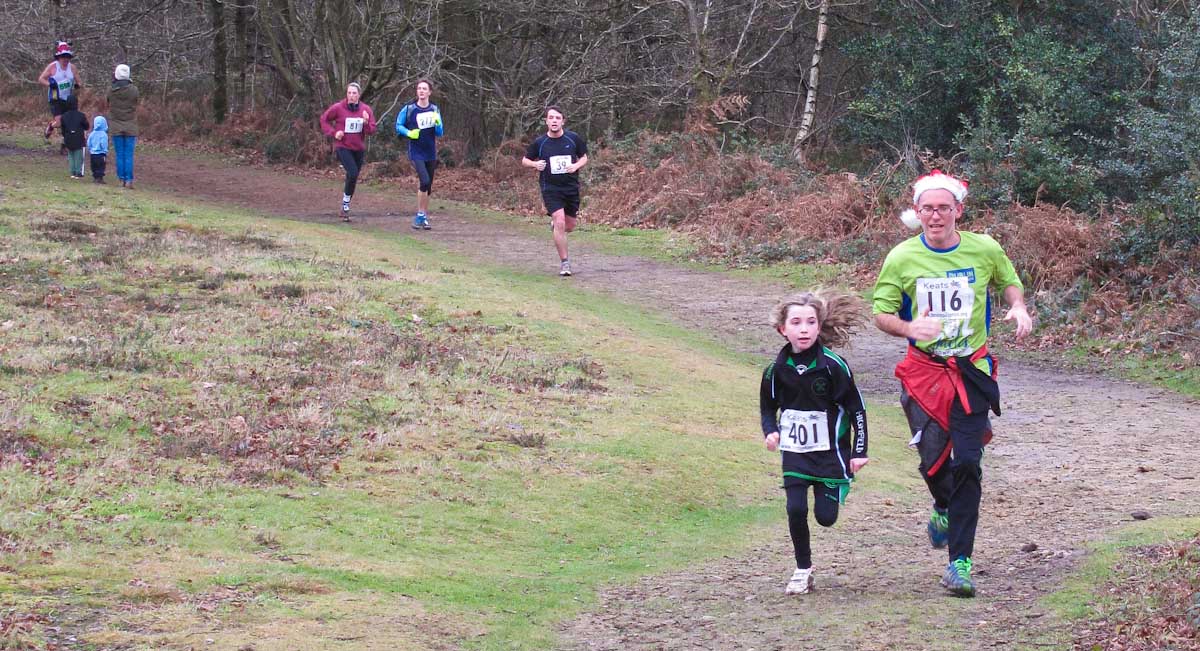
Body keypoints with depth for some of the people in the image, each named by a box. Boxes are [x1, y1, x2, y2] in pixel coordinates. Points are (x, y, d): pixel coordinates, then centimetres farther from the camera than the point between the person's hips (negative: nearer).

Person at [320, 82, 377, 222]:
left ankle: (345, 208, 24)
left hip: (359, 149, 5)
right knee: (353, 174, -22)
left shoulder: (365, 109, 2)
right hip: (343, 147, -5)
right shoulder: (338, 108, -7)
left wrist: (366, 122, -19)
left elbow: (372, 130, 2)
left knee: (353, 178, 10)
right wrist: (333, 133, -10)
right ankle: (345, 205, -7)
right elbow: (324, 119, 4)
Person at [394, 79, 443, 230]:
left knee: (428, 187, 8)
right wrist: (409, 133, -13)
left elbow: (439, 133, 7)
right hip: (416, 152, -4)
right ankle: (420, 215, -10)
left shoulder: (434, 110, 5)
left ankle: (424, 217, 21)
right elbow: (398, 125, 5)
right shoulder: (409, 109, -4)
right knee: (425, 181, -21)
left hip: (431, 153, 4)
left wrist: (437, 124, -14)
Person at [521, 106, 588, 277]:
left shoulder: (573, 138, -2)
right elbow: (525, 160, 8)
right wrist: (535, 164, -14)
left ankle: (554, 223, 47)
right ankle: (564, 262, -8)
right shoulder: (539, 143, -4)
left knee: (569, 227, 10)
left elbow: (584, 157, 10)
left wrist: (576, 166, -12)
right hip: (550, 188, -3)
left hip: (571, 187, 3)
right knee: (560, 223, -17)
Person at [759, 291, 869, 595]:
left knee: (826, 517, -4)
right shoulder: (776, 370, -5)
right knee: (796, 510, -11)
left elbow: (856, 408, -5)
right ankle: (803, 570, 8)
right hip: (795, 453, 2)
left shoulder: (833, 366, -14)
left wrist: (859, 452, -6)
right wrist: (771, 432, -8)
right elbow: (768, 408, 13)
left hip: (831, 451, -2)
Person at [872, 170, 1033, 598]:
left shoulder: (984, 250, -1)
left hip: (972, 370, 0)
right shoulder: (902, 258, -3)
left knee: (967, 462, -10)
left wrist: (1019, 308, -4)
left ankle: (961, 562, -6)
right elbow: (881, 313, 1)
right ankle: (945, 508, 34)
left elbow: (1009, 281, 18)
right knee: (933, 460, -4)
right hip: (923, 369, 0)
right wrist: (909, 328, -21)